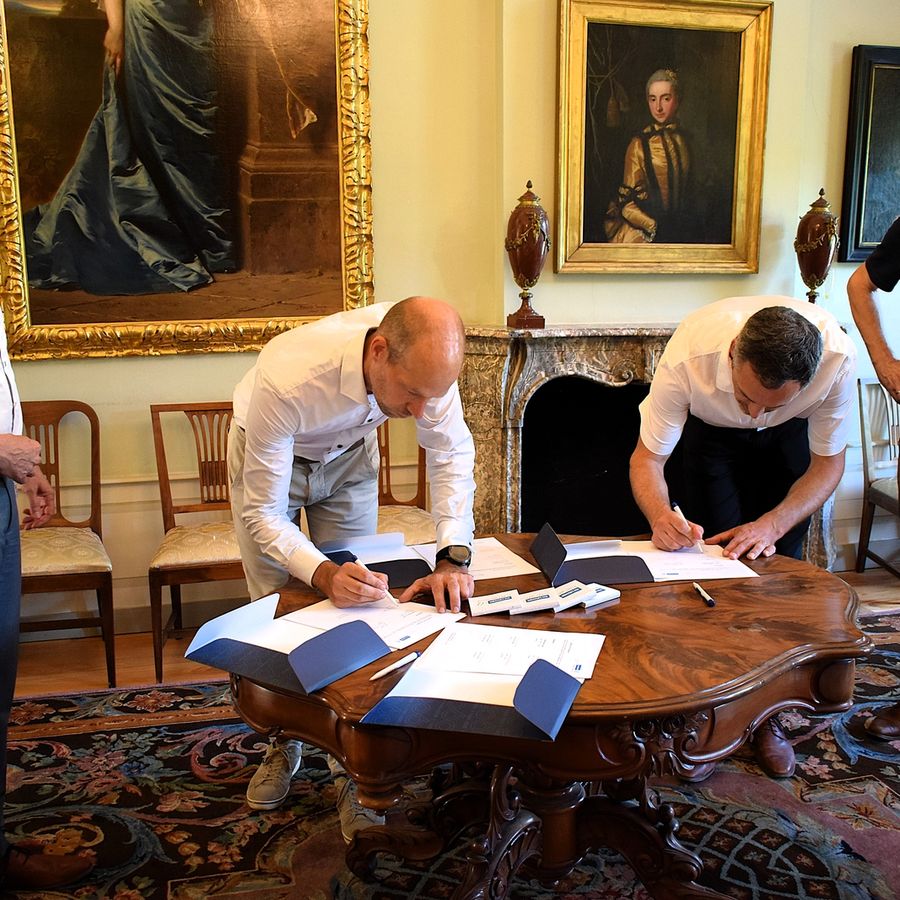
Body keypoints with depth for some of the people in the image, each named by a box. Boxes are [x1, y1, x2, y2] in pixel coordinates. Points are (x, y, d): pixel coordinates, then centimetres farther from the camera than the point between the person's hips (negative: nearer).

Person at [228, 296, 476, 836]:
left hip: (349, 457, 3)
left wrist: (453, 559, -34)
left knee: (353, 601, -4)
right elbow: (262, 513, -35)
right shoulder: (286, 379, -45)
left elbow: (452, 454, -21)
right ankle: (284, 745, 25)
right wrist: (322, 574, -52)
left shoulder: (424, 358, -34)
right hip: (267, 458, -2)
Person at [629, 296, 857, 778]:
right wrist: (661, 514, -49)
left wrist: (773, 524, -37)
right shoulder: (689, 355, -41)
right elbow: (647, 457, -29)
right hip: (711, 431, -1)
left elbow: (827, 463, -22)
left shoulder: (838, 359, -38)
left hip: (790, 438, 1)